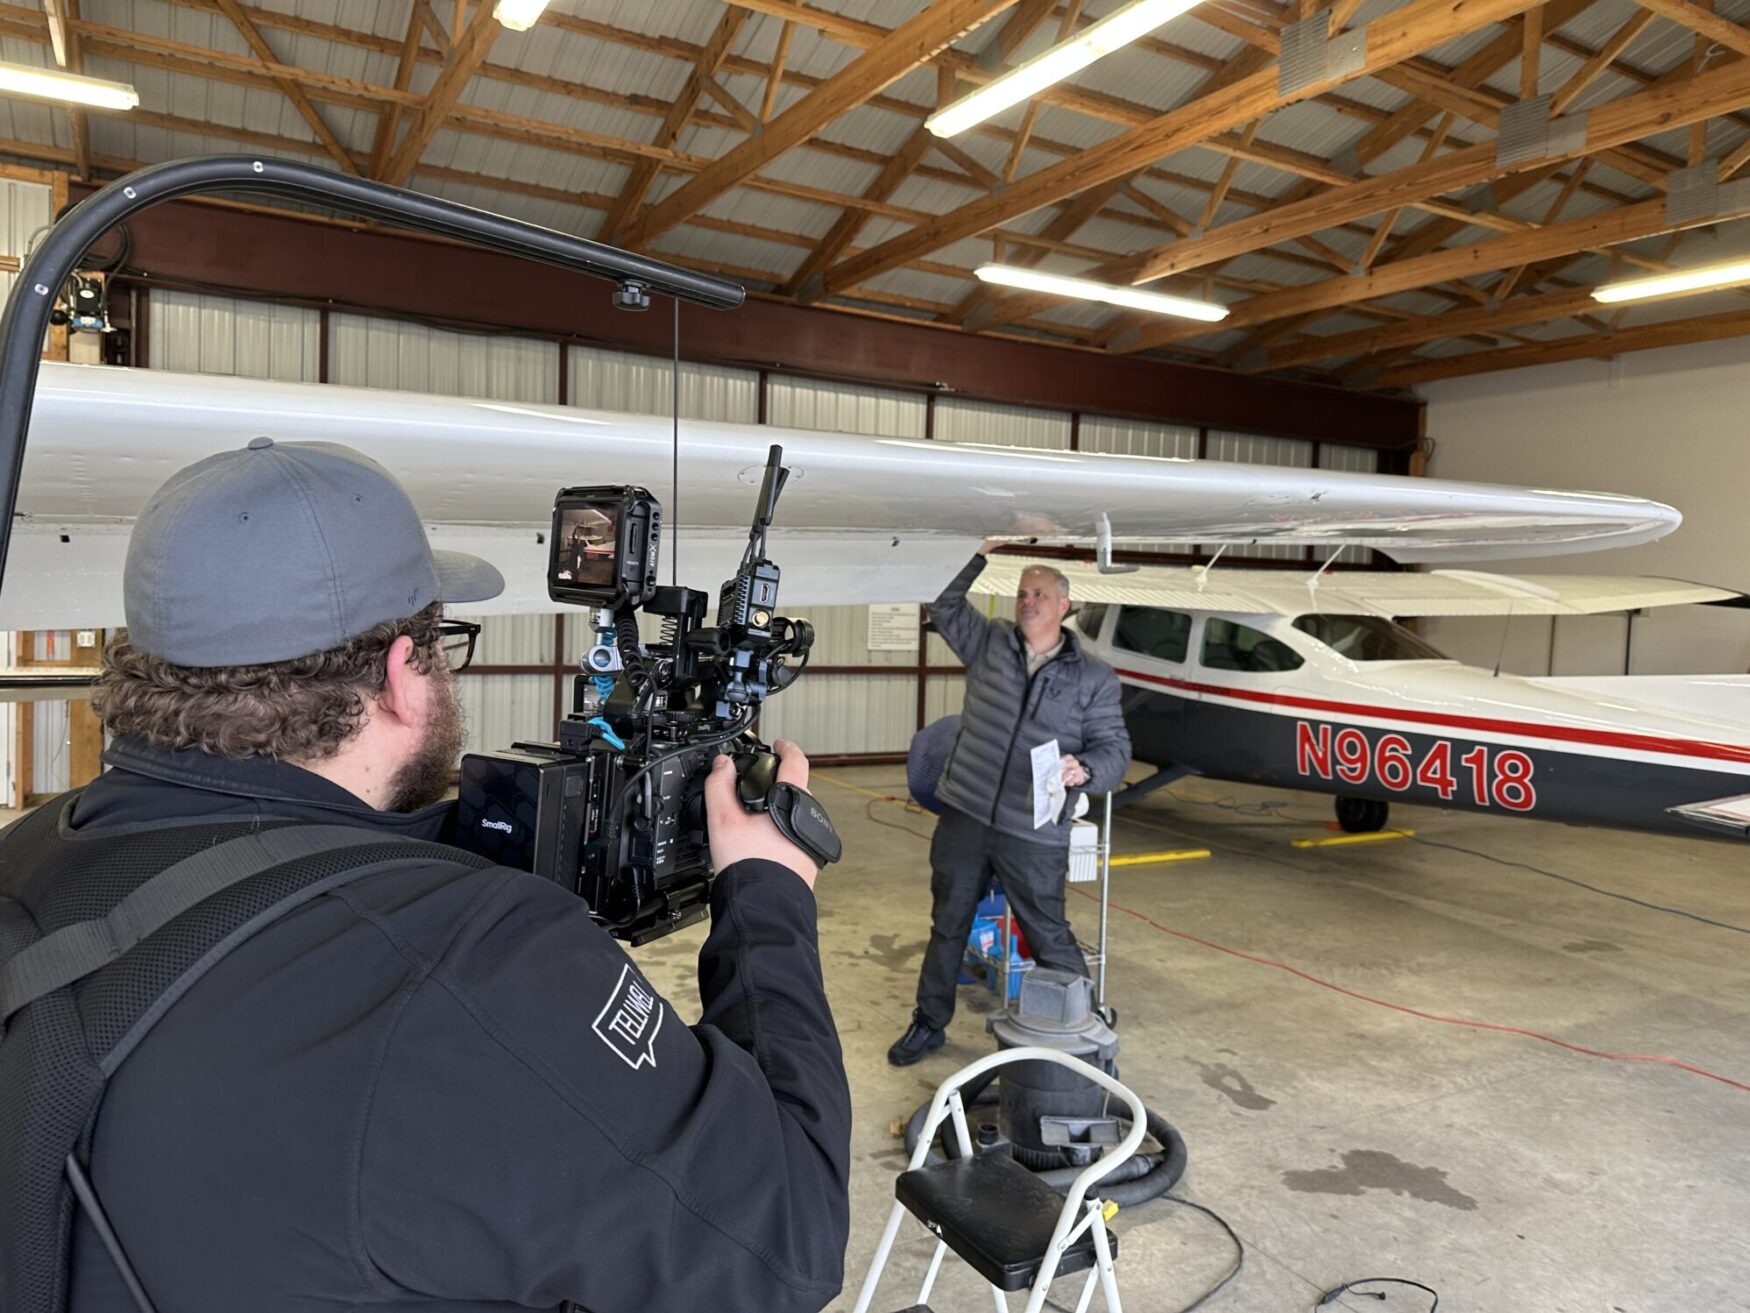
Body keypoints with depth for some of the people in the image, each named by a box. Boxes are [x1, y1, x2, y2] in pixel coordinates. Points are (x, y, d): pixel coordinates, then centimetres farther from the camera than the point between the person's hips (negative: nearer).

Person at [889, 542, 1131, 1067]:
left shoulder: (1094, 677, 0)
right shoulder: (989, 641, 6)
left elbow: (1114, 747, -1)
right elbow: (943, 605, 8)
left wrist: (1084, 769, -22)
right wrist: (979, 556, 0)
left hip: (1033, 834, -3)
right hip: (964, 816, 3)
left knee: (1048, 937, 5)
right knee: (948, 924, 17)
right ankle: (930, 1022, 34)